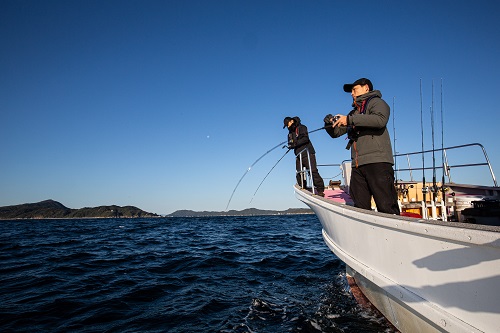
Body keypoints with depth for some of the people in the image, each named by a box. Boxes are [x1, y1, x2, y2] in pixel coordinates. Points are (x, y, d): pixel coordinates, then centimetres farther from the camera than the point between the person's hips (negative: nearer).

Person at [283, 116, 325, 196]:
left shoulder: (301, 127, -2)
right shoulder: (290, 132, 21)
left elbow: (305, 139, -17)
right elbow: (291, 143, 14)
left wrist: (295, 143, -24)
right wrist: (290, 145, -10)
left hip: (307, 153, -7)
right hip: (298, 155, 8)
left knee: (313, 171, -14)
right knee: (299, 174, 4)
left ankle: (320, 189, -10)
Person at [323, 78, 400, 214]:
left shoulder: (376, 102, 9)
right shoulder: (354, 112, 31)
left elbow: (380, 119, -15)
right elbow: (336, 132, 29)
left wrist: (350, 120, -16)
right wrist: (330, 124, 6)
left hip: (377, 162, -7)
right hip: (358, 165, 7)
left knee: (386, 207, -13)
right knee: (360, 207, 1)